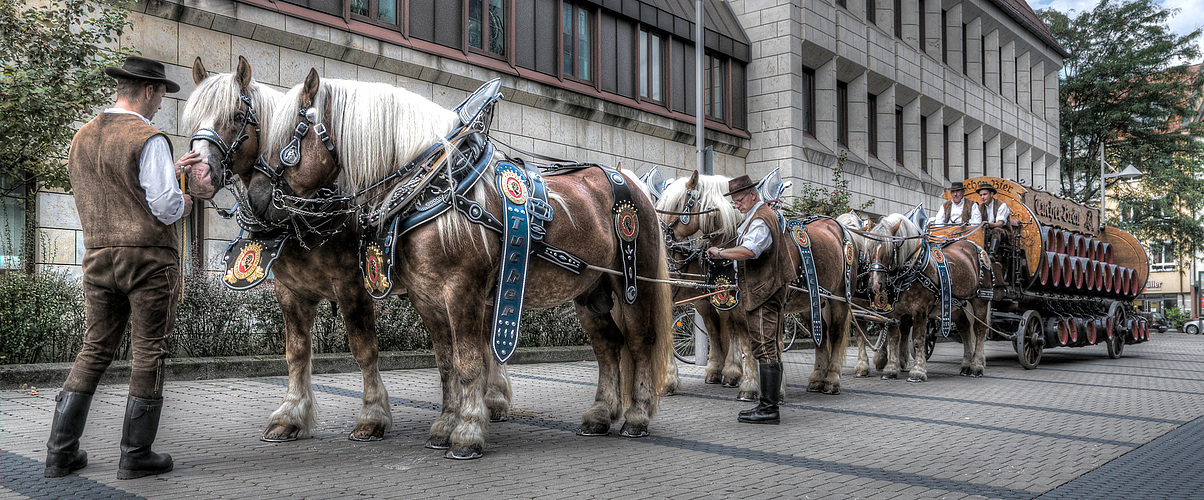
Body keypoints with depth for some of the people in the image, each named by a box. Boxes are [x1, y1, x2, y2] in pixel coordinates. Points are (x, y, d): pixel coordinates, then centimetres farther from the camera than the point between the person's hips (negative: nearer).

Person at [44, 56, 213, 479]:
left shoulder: (81, 138, 12)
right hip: (149, 257, -7)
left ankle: (60, 452, 15)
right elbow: (166, 208, -16)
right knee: (149, 354, 2)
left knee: (94, 351, 14)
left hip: (98, 256, 7)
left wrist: (171, 170, 20)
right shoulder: (149, 138, -12)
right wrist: (191, 195, 3)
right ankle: (135, 455, 7)